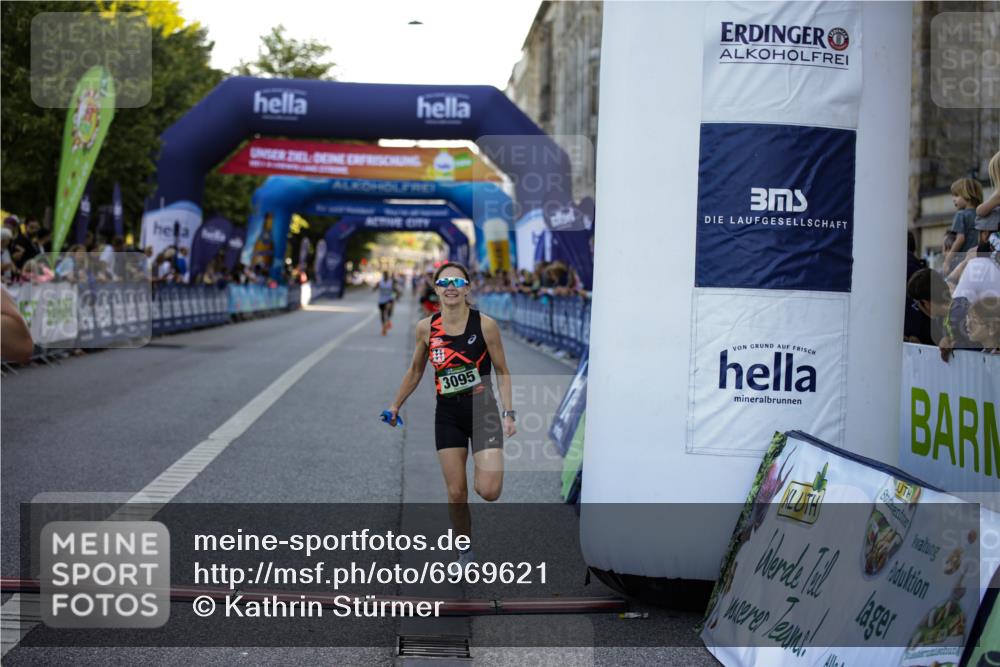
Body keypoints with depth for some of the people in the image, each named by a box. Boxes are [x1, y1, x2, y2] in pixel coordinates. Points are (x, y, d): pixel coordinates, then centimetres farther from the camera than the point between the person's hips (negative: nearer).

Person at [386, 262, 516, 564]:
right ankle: (465, 549, 23)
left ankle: (490, 469, 22)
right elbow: (415, 370, 14)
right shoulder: (426, 327, -3)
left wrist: (508, 413, -10)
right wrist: (396, 405, 17)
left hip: (483, 410, -2)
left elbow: (502, 372, -3)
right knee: (456, 493, 2)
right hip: (448, 415, 2)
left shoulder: (485, 324, -11)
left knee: (488, 491, -14)